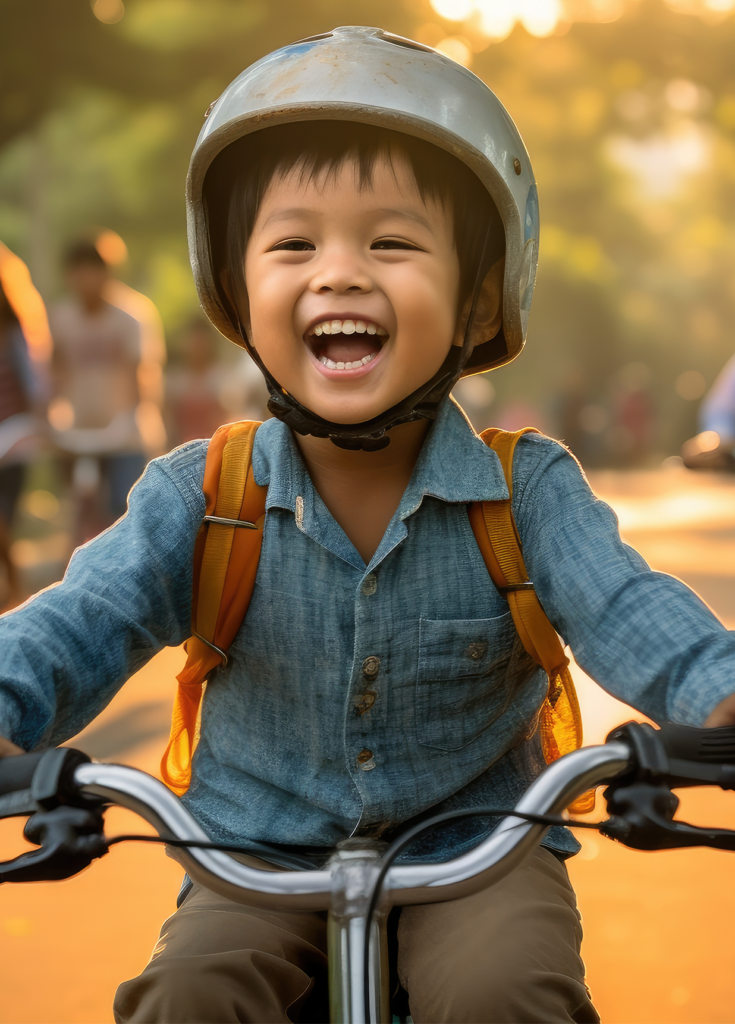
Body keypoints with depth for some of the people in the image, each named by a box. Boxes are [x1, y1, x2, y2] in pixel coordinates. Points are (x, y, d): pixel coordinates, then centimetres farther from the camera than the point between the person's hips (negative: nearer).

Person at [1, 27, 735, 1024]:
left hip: (476, 849, 0)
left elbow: (623, 609, -18)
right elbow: (85, 621, -14)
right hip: (262, 860, 1)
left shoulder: (528, 489, -8)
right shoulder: (199, 495, -6)